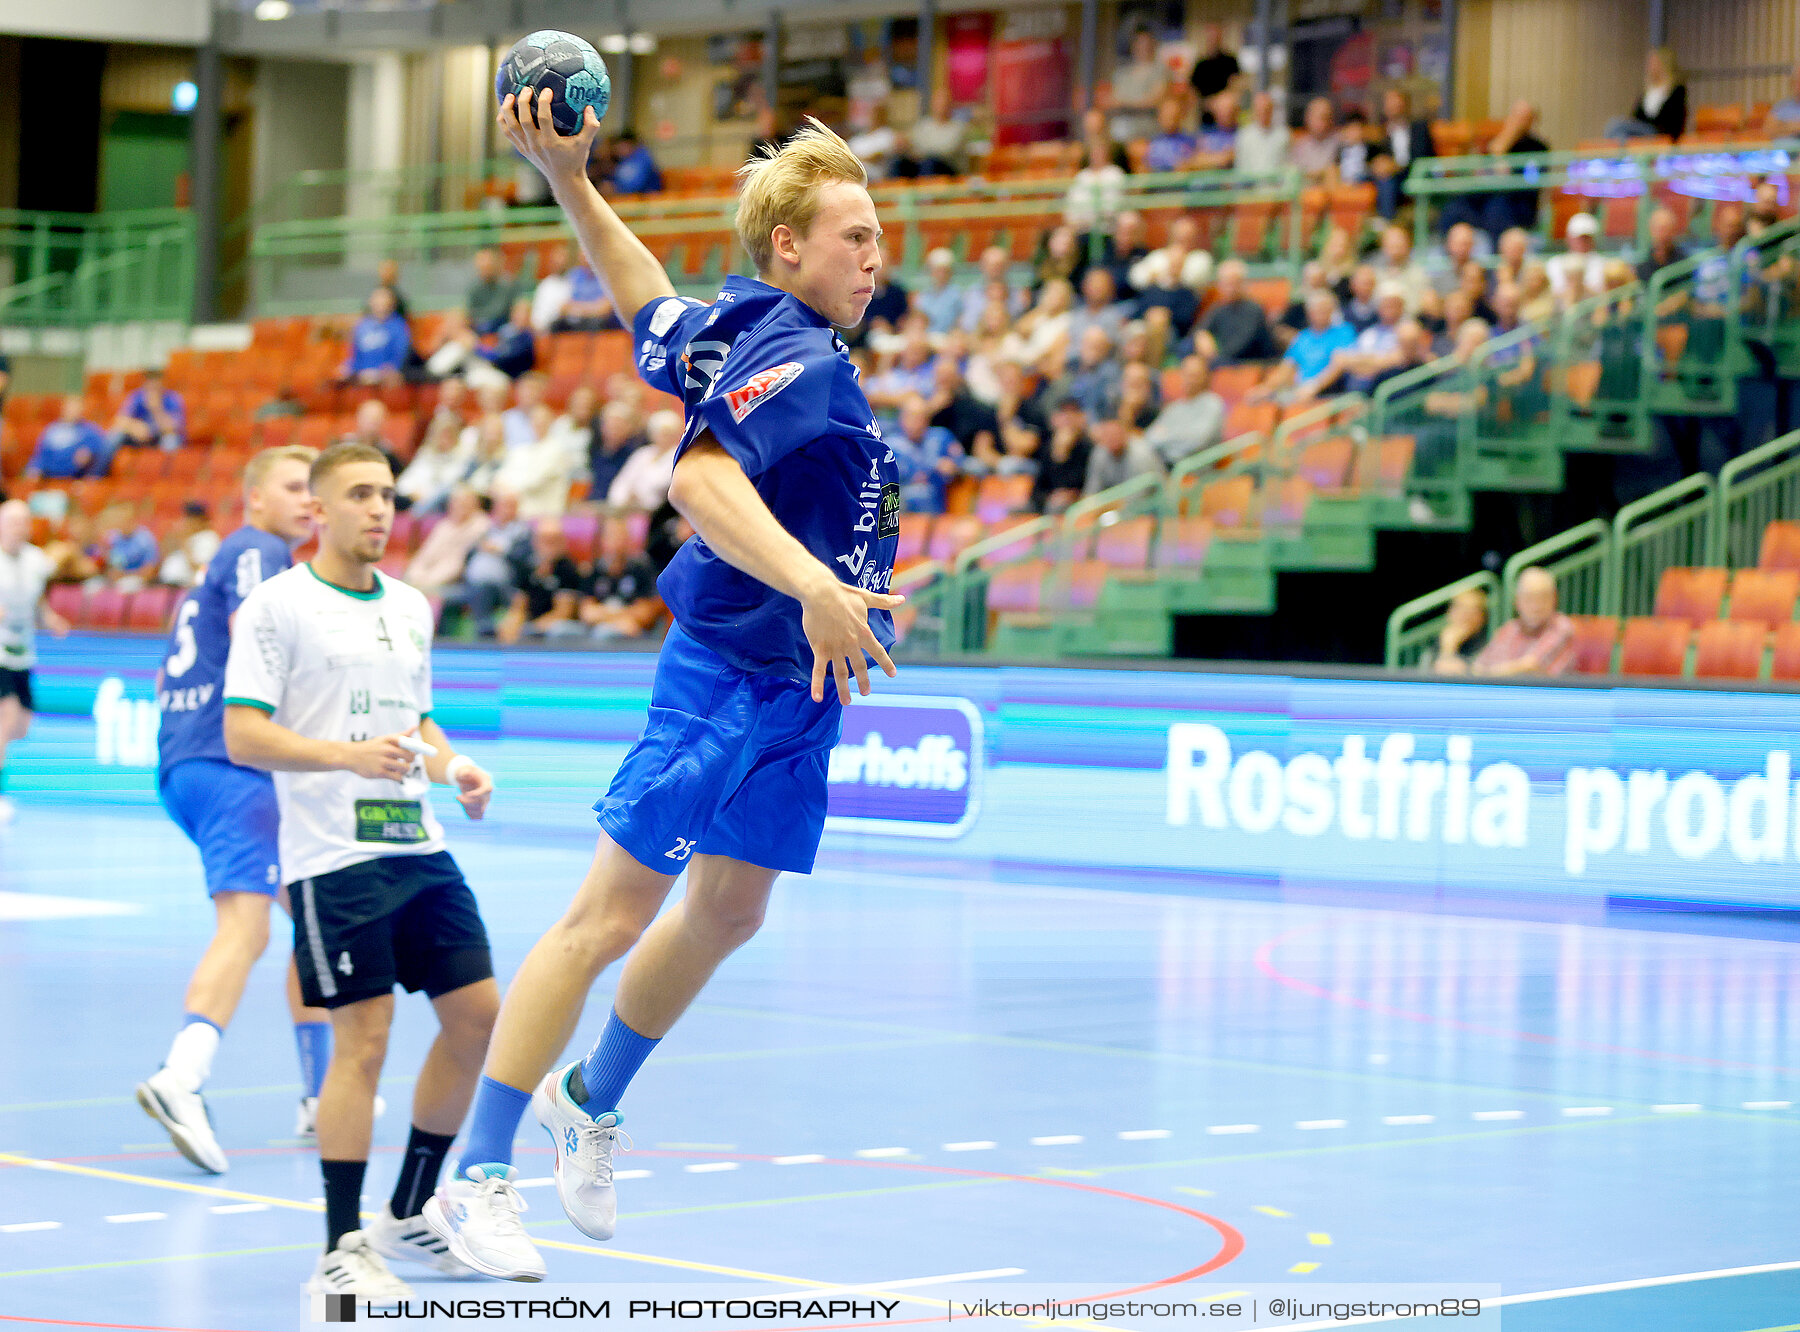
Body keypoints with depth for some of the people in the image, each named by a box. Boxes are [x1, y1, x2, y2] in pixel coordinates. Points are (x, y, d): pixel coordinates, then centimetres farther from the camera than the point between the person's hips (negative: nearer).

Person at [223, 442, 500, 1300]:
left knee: (477, 1015, 4)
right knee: (362, 1039, -10)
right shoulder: (277, 606, -4)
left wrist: (451, 765, 6)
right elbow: (242, 737, -11)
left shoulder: (411, 607, 16)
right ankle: (341, 1250, -2)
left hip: (419, 846, 7)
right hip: (332, 854, -7)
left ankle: (410, 1214, 19)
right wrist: (349, 755, -24)